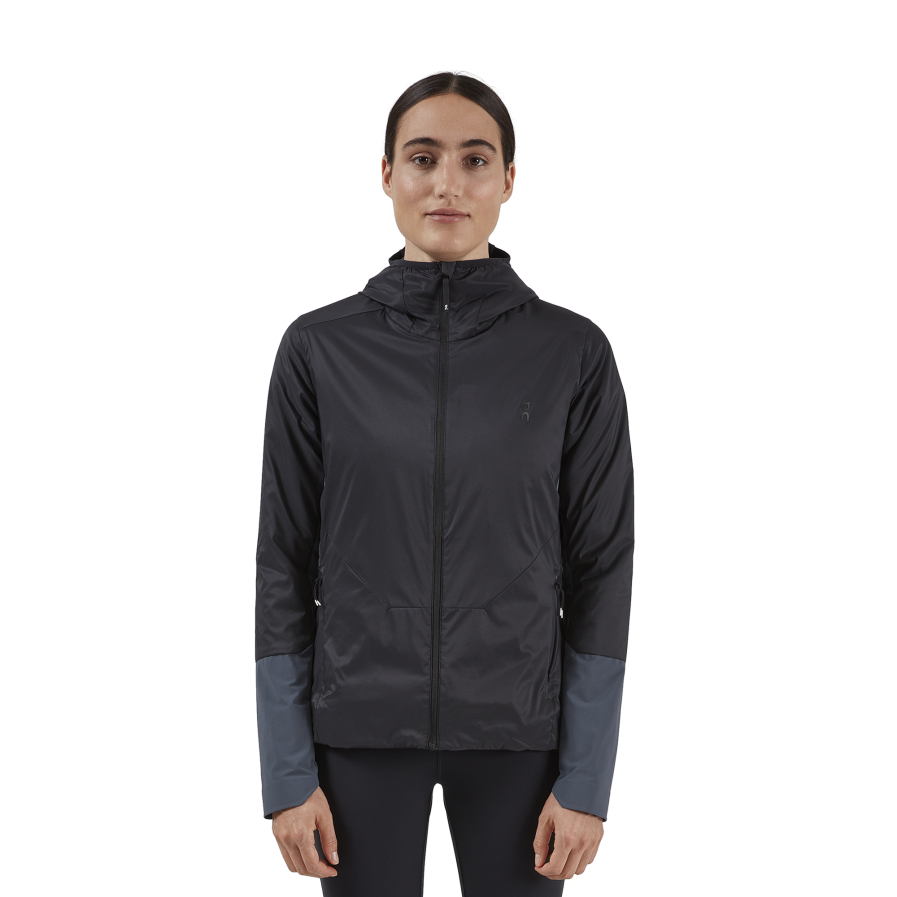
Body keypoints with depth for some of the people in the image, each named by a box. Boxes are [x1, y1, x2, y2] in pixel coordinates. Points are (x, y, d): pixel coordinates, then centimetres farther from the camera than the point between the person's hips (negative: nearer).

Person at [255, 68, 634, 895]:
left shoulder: (573, 352, -3)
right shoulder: (319, 347, -2)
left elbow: (602, 570, -2)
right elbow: (285, 564, 0)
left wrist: (586, 780, -5)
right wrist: (288, 773, -3)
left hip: (515, 731, 0)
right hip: (362, 729, 1)